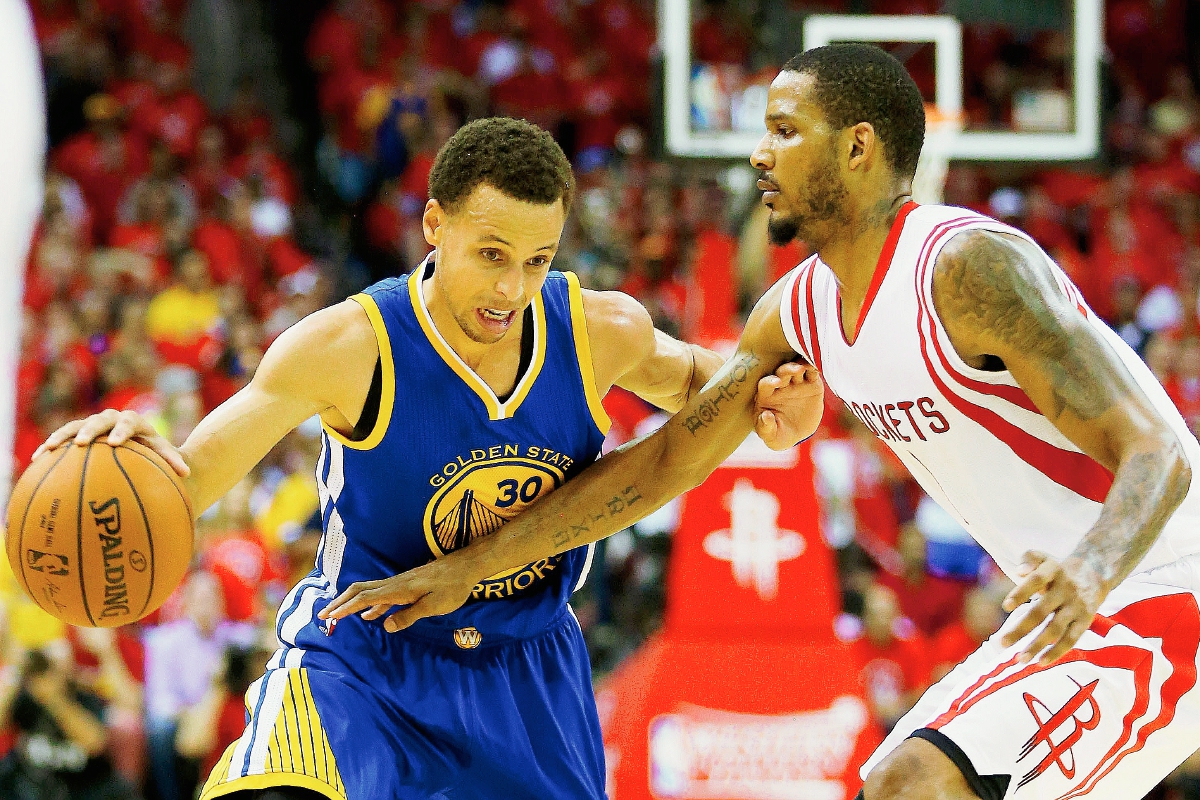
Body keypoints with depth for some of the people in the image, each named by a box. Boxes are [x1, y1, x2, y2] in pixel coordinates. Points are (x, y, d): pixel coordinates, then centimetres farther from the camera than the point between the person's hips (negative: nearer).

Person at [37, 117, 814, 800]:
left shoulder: (602, 331, -14)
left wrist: (757, 402, -12)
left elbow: (687, 377, 12)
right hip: (358, 659, -4)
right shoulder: (350, 347, -25)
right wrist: (132, 448, -45)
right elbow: (186, 483, -20)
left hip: (527, 667, 4)